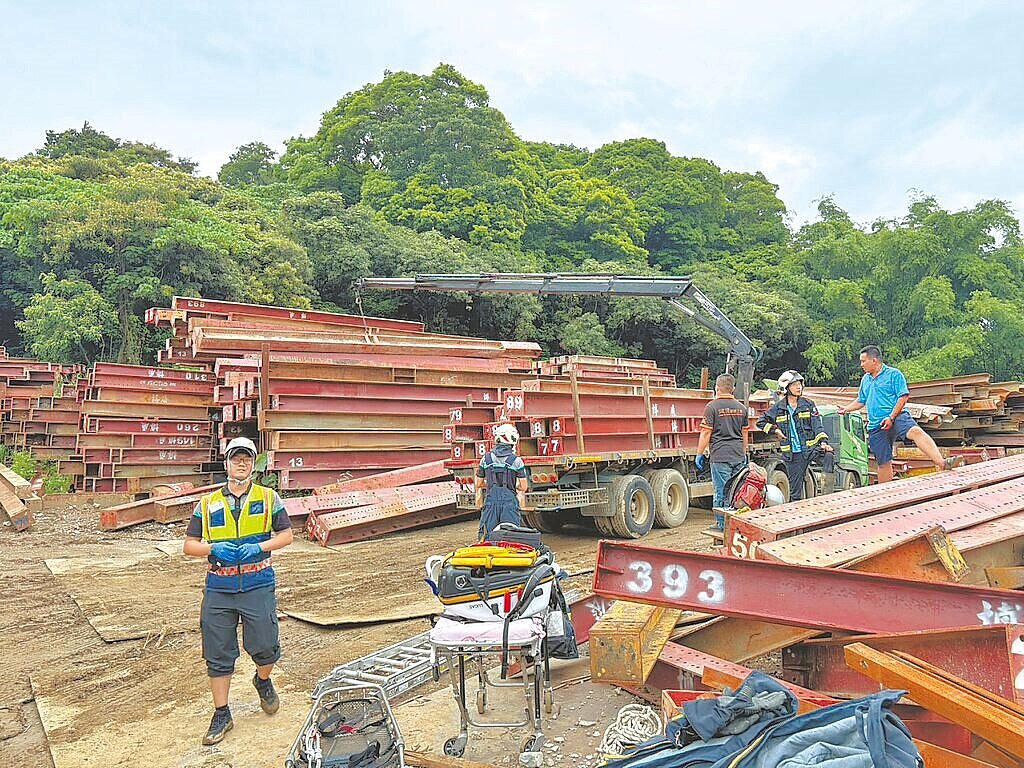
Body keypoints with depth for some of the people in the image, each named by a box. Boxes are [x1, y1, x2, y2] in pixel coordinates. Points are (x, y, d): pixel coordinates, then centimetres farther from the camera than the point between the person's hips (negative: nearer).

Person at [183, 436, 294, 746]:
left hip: (258, 585, -1)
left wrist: (259, 547, -11)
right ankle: (221, 715, 24)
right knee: (218, 654, 7)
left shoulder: (269, 498, 4)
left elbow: (286, 535, 6)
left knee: (265, 646, 0)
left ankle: (262, 681, 35)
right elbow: (189, 545, 8)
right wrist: (213, 549, -13)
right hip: (218, 589, 2)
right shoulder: (208, 503, 7)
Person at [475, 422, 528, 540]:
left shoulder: (486, 458, 5)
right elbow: (524, 487, -1)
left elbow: (479, 484, 13)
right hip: (510, 501, -2)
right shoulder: (516, 460, -2)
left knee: (487, 537, 4)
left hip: (490, 500, 2)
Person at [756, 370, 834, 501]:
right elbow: (761, 422, 13)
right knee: (795, 491, 5)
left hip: (810, 448, 0)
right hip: (792, 455, 0)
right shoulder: (778, 408, 4)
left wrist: (823, 441, -15)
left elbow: (817, 425, -1)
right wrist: (775, 430, 1)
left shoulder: (808, 404, 4)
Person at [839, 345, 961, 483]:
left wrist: (891, 417, -16)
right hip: (876, 427, 5)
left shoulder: (893, 374, 1)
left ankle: (942, 464, -49)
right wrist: (846, 408, 23)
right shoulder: (865, 380, 21)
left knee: (916, 431, -35)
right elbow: (861, 401, 35)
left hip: (897, 417, -5)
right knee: (883, 463, 4)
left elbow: (903, 397, -7)